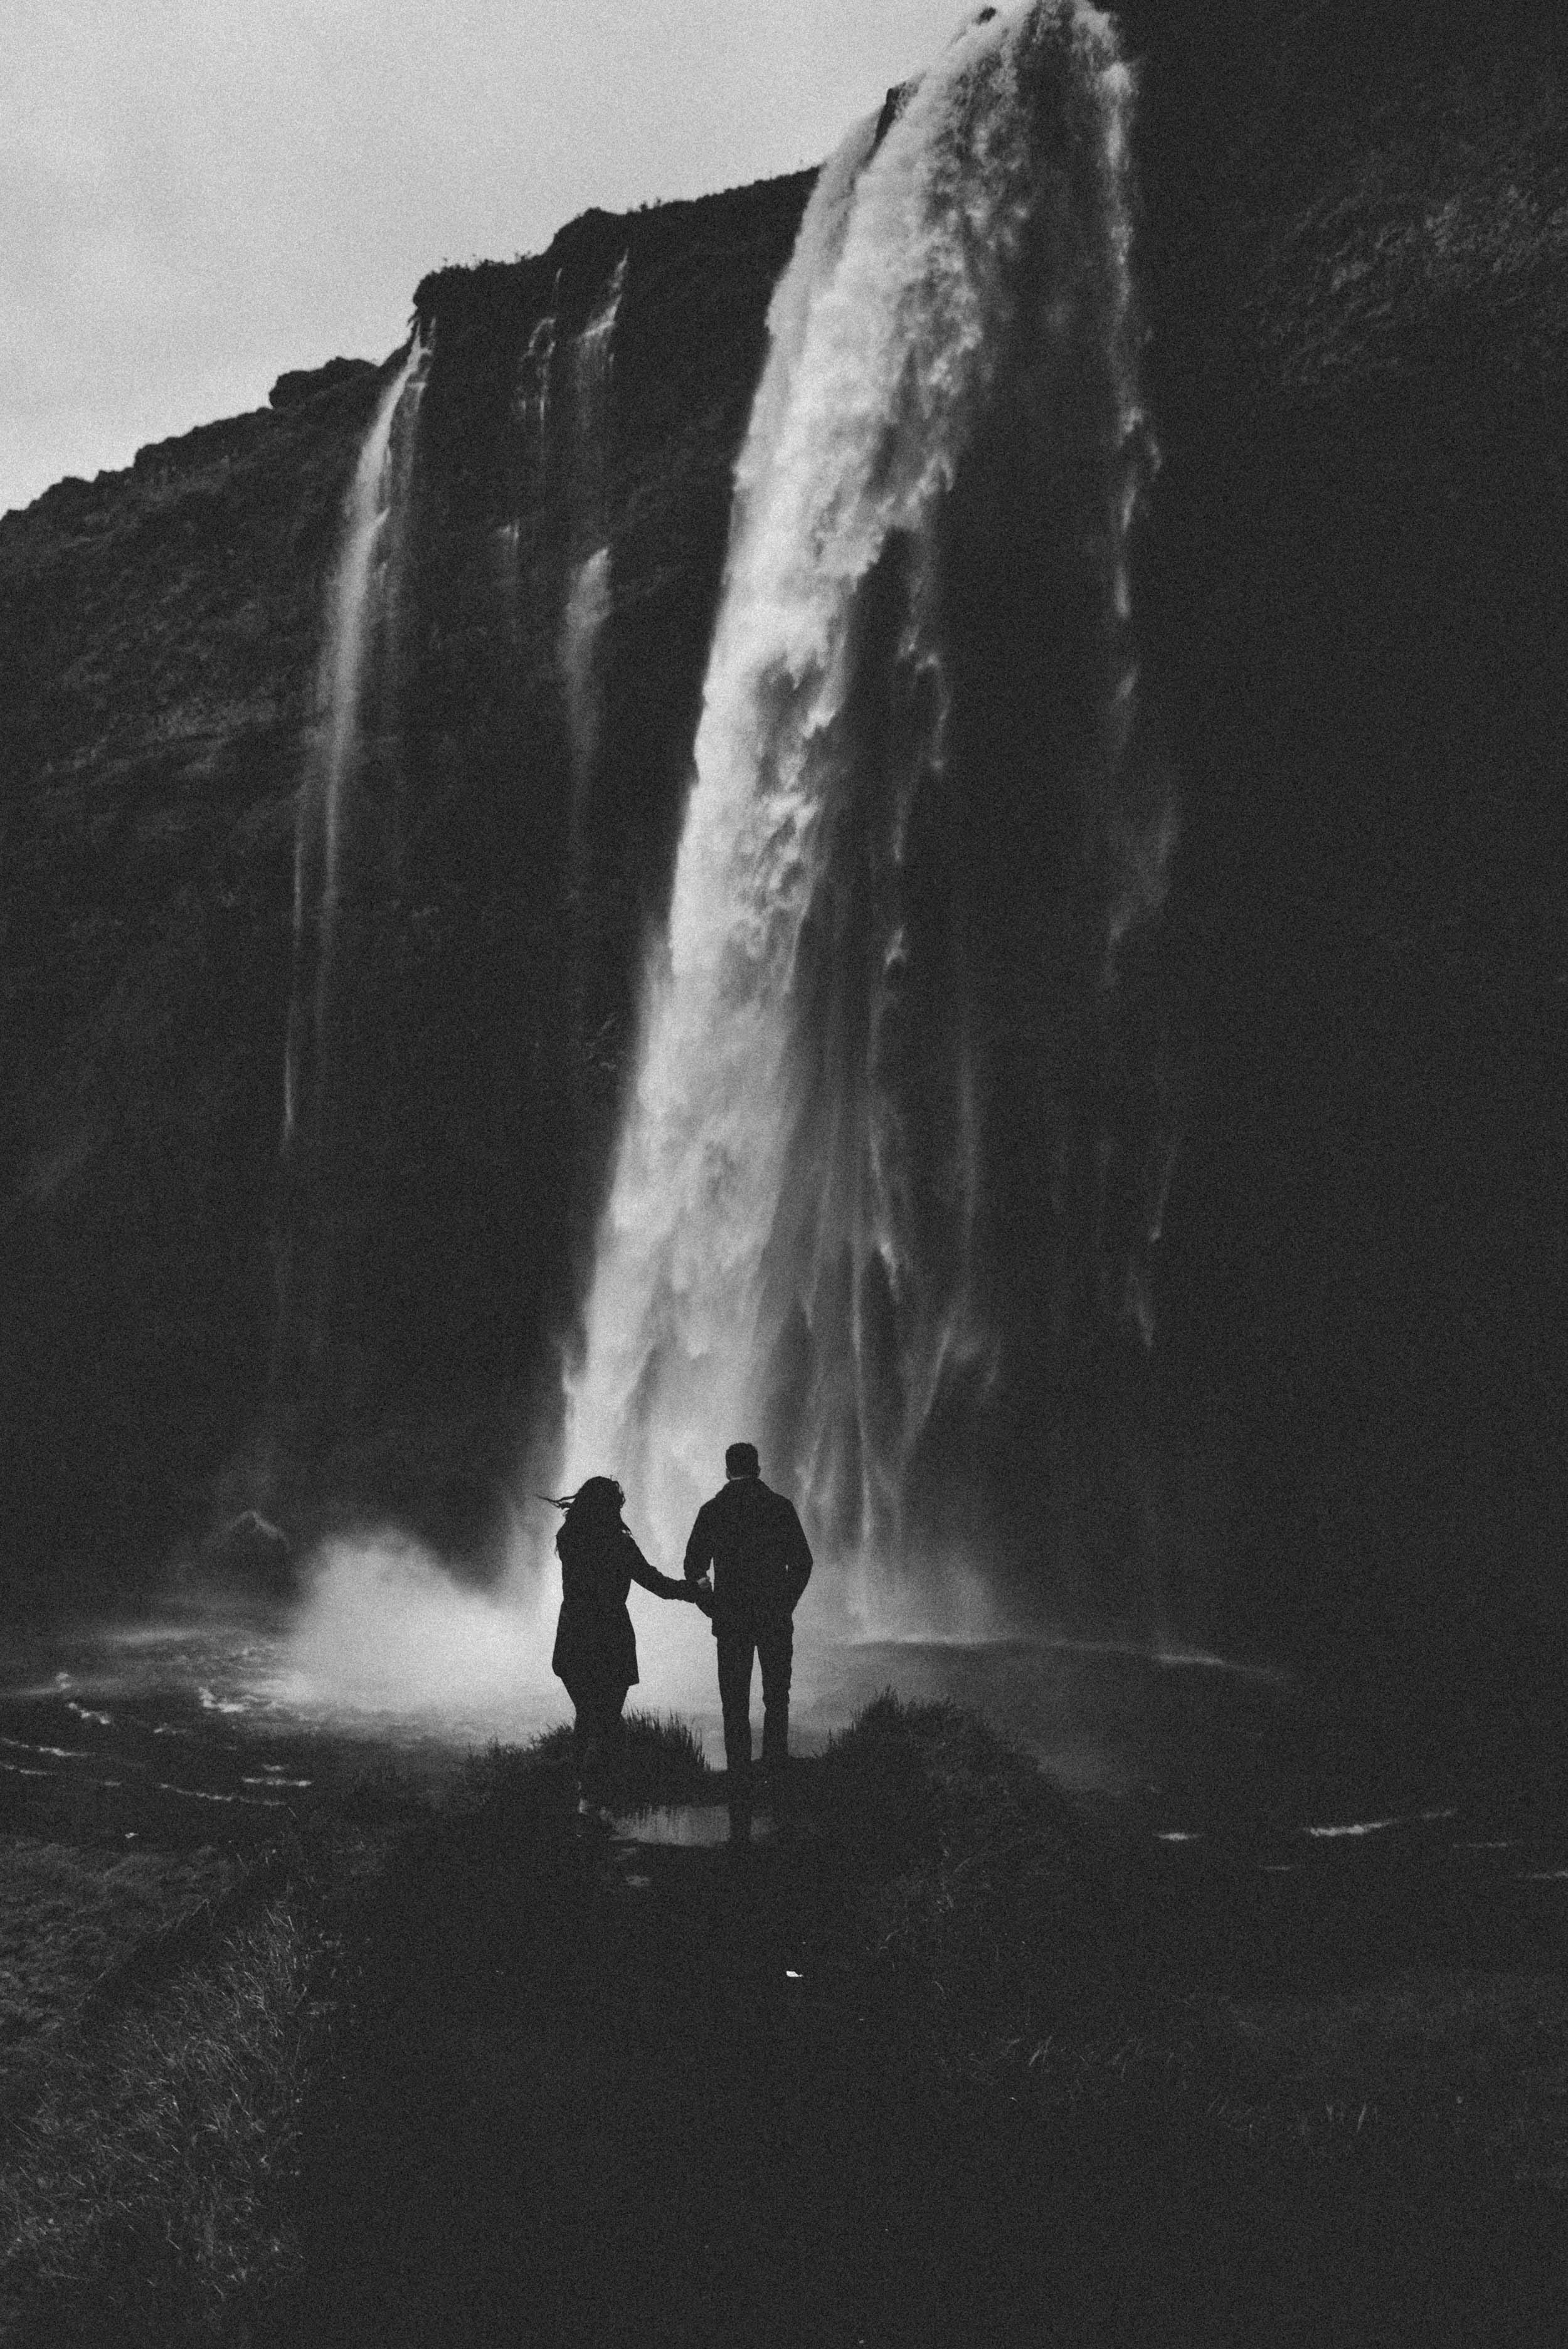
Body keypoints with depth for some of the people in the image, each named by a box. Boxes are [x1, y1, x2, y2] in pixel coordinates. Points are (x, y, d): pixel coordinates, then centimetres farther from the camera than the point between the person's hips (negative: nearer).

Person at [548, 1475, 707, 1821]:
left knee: (586, 1715, 24)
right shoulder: (618, 1545, -15)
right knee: (606, 1726, 0)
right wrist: (694, 1591, 3)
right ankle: (591, 1802, -9)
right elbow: (656, 1582, -10)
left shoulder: (567, 1541, 0)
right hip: (610, 1646, -5)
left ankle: (584, 1785, 37)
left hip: (572, 1644, 5)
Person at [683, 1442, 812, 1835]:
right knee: (777, 1701, 18)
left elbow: (694, 1566, 3)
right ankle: (776, 1777, 6)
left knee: (735, 1710, 4)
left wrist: (700, 1589, 23)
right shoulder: (781, 1507, 0)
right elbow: (802, 1563, 1)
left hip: (731, 1622, 0)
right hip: (776, 1621, 0)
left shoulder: (712, 1510, -1)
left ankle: (741, 1810, 1)